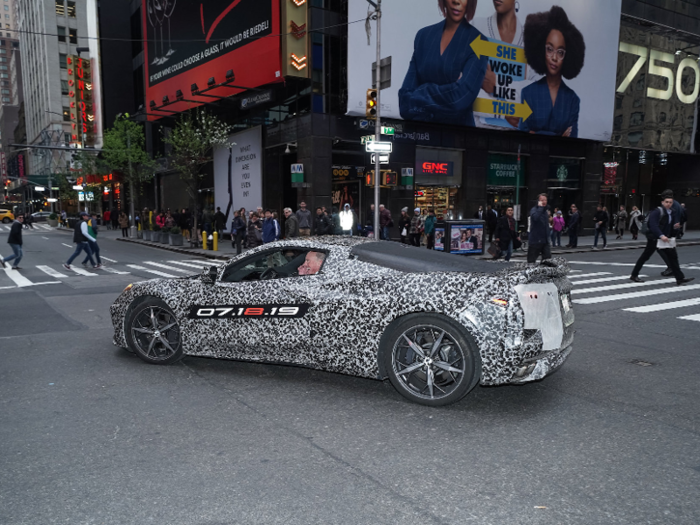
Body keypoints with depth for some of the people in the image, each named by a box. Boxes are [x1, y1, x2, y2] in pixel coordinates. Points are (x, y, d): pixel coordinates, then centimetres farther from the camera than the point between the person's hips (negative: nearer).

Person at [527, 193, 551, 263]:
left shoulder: (546, 211, 15)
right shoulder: (534, 210, -8)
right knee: (531, 261, 0)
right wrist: (540, 207, -23)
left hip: (545, 241, 7)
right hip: (535, 241, -6)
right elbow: (535, 217, -34)